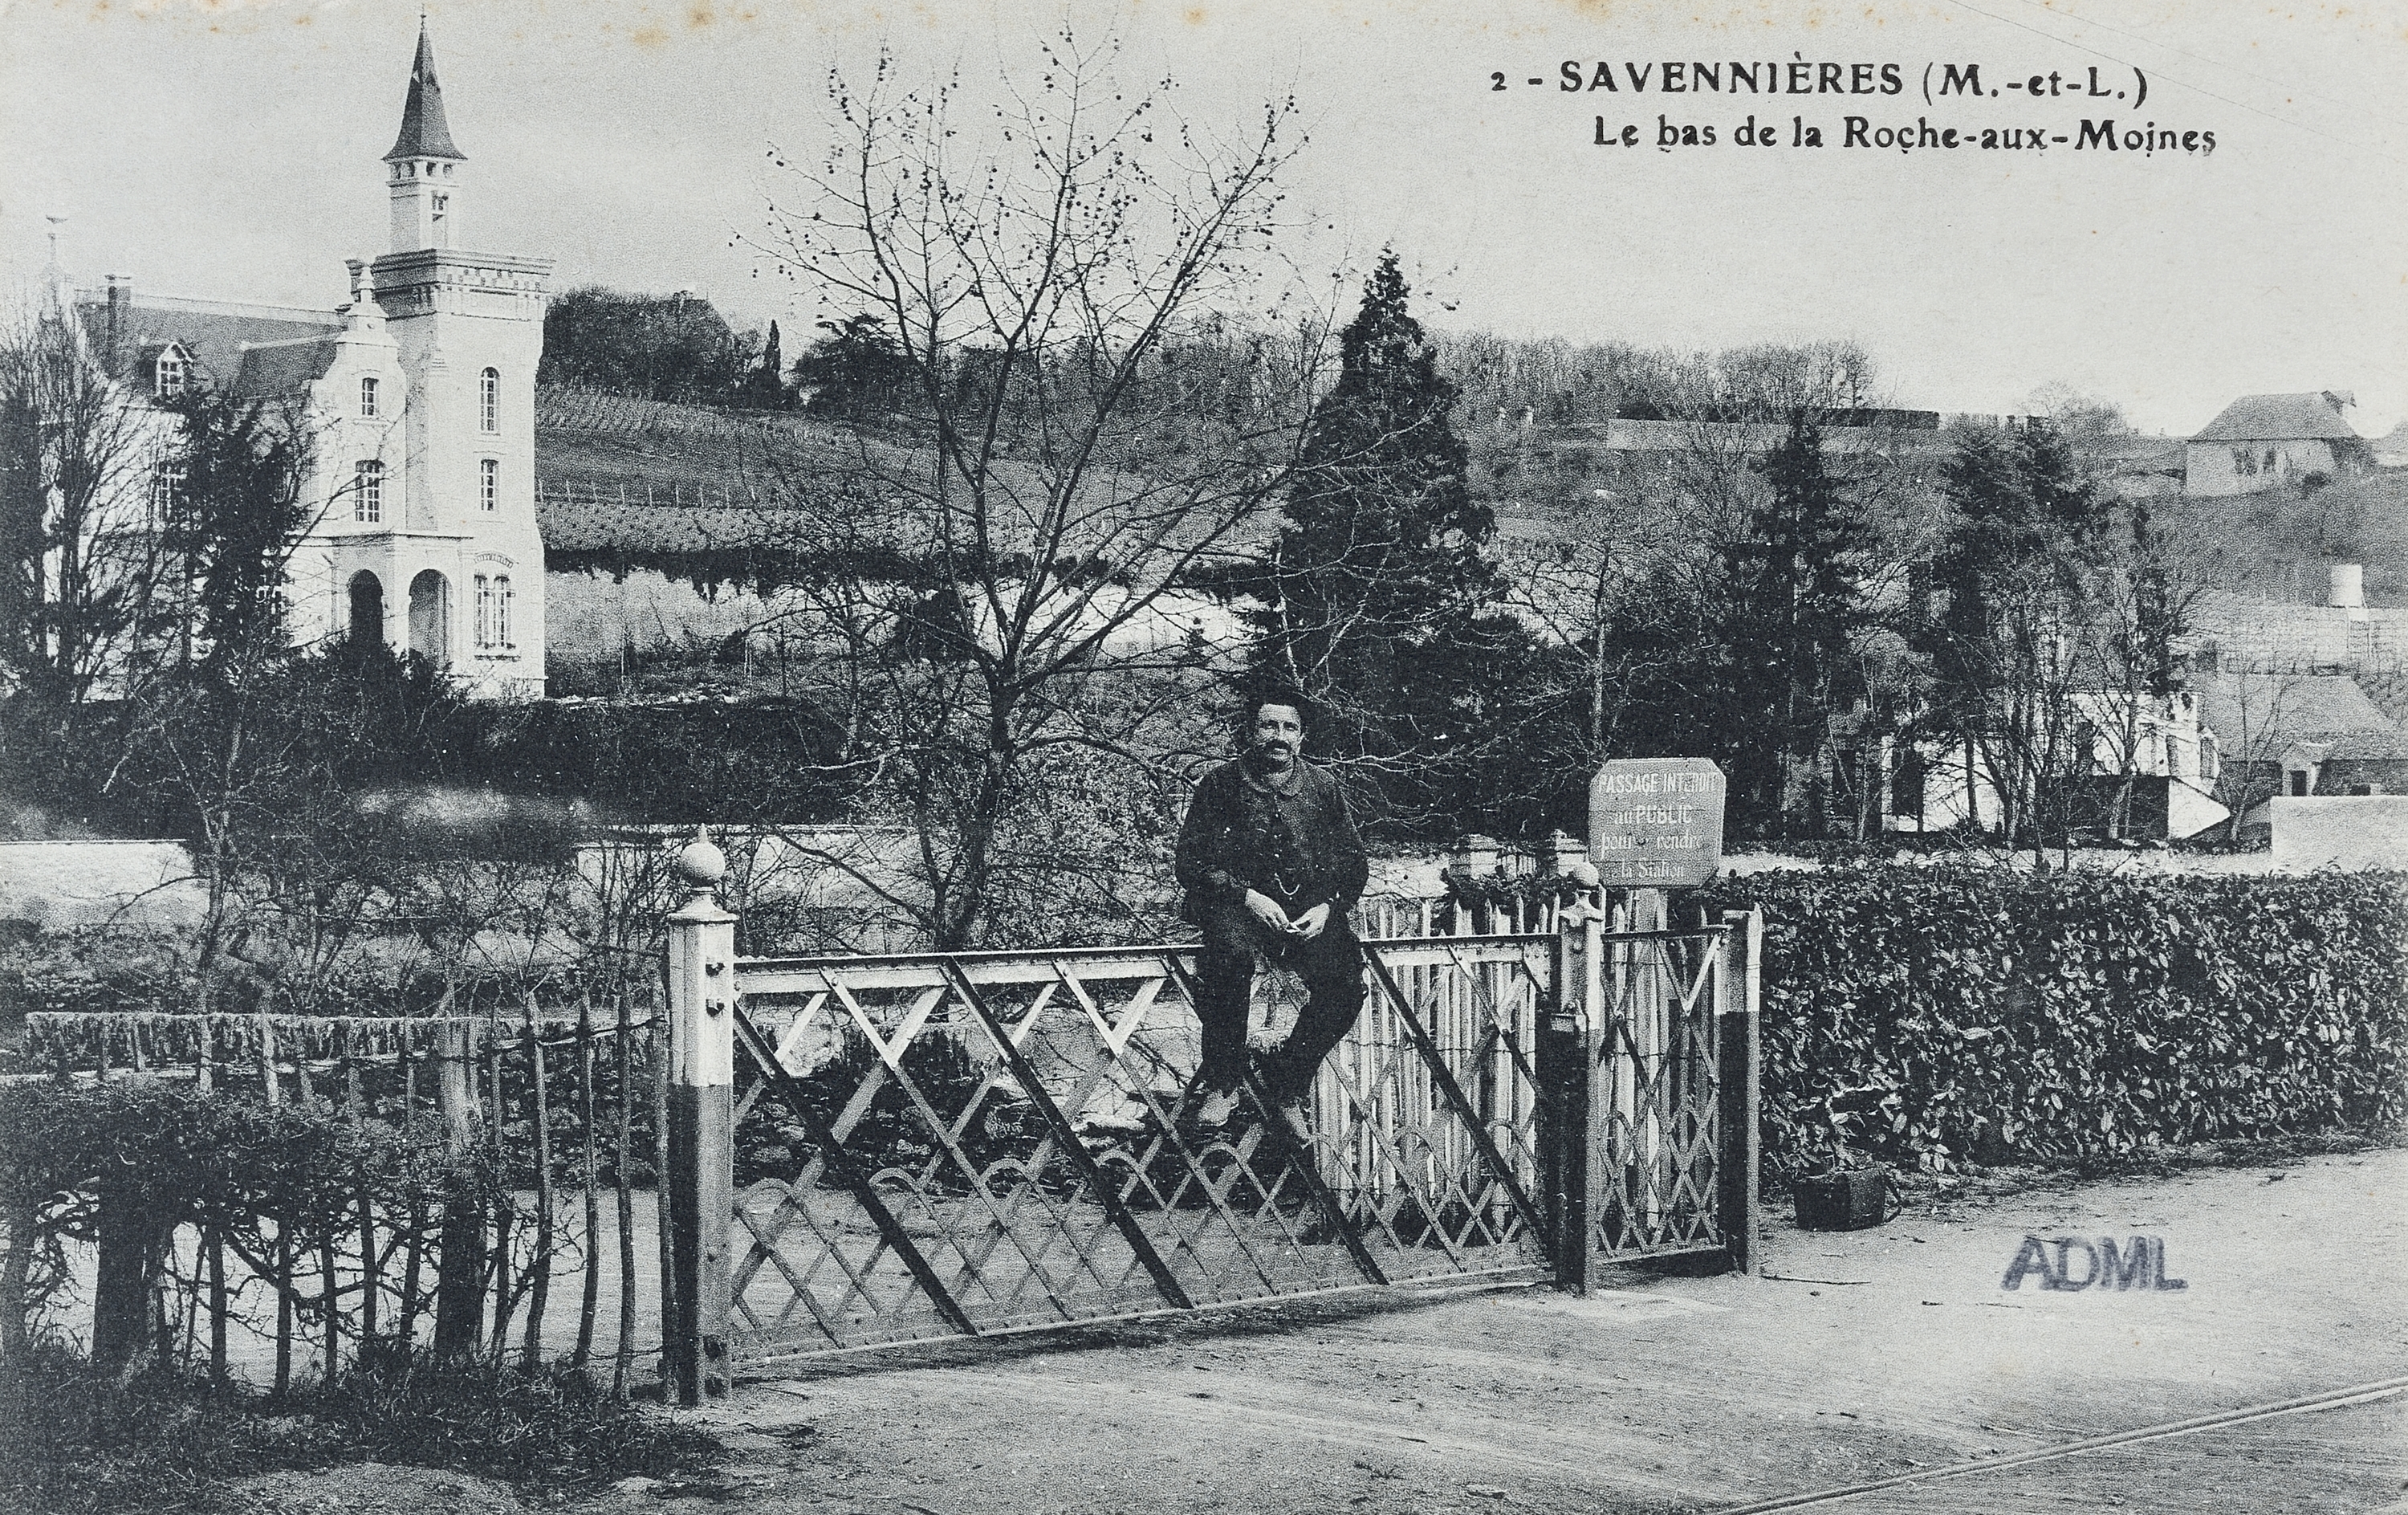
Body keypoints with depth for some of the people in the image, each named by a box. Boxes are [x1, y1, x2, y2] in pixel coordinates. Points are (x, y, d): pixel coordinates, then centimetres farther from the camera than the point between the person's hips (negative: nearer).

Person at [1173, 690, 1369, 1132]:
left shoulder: (1322, 786, 10)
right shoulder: (1221, 785, 2)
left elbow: (1353, 862, 13)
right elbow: (1192, 863, -3)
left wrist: (1327, 906, -7)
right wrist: (1248, 897, -17)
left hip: (1310, 909, 3)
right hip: (1238, 904, -2)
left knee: (1345, 983, -26)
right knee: (1230, 952, -38)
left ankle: (1286, 1082, -1)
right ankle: (1222, 1084, -20)